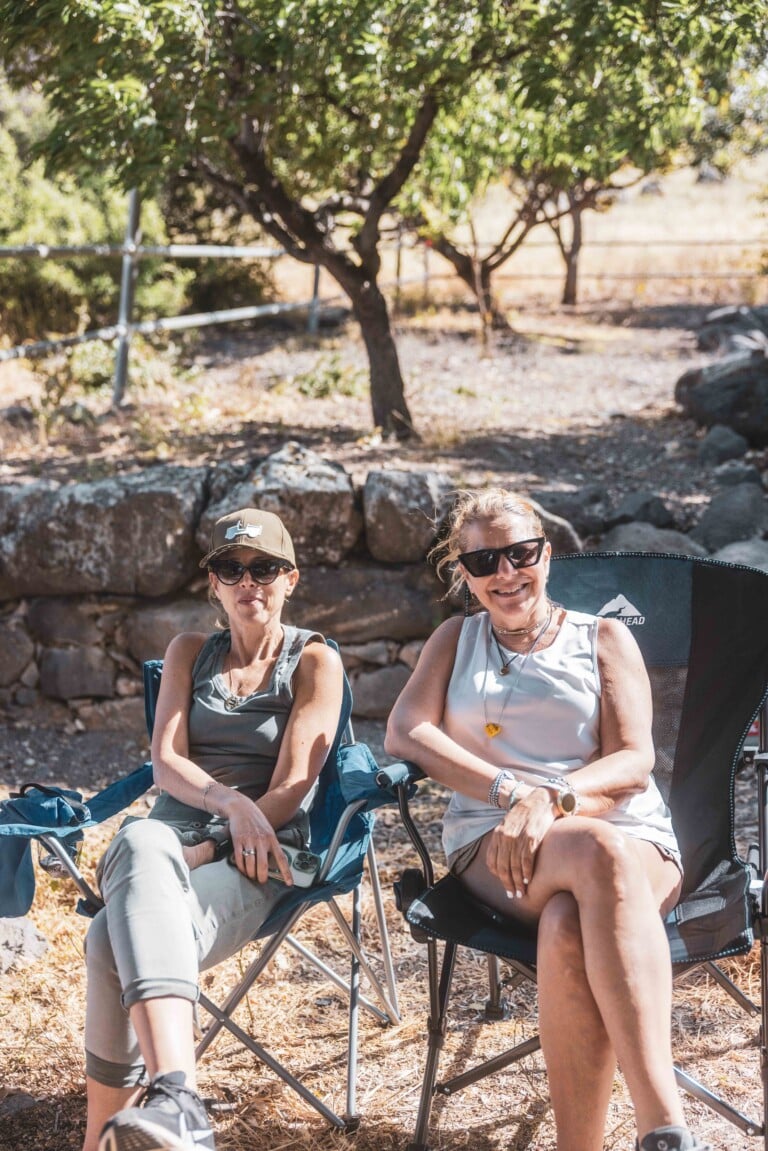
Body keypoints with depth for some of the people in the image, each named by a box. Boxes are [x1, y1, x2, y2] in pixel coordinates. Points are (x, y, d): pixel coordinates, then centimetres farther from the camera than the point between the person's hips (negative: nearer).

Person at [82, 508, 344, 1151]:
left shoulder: (314, 661, 9)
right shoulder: (190, 653, 22)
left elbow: (293, 786, -2)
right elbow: (166, 762, 8)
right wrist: (232, 803, -15)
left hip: (257, 857, -2)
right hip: (174, 833, 3)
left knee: (118, 942, -37)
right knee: (141, 843, -41)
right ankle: (178, 1099, -58)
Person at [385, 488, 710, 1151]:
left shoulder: (604, 638, 17)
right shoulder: (457, 641, 23)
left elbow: (633, 762, 4)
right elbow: (405, 733, 4)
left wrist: (551, 799, -18)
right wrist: (512, 789, -13)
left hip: (631, 837, 0)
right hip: (492, 846, 0)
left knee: (568, 924, -40)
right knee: (598, 853, -39)